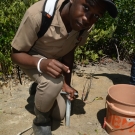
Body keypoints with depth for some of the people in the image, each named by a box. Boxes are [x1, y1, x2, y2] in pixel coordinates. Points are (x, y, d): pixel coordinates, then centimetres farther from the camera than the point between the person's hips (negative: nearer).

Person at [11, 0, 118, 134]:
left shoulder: (85, 25, -23)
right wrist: (40, 63, -46)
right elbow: (15, 54, -27)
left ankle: (39, 88, 38)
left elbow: (69, 52, -5)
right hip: (31, 58, -4)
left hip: (56, 60, 5)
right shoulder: (38, 14, -38)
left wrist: (66, 84, -9)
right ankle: (41, 120, -7)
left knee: (59, 114, 10)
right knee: (53, 82, -39)